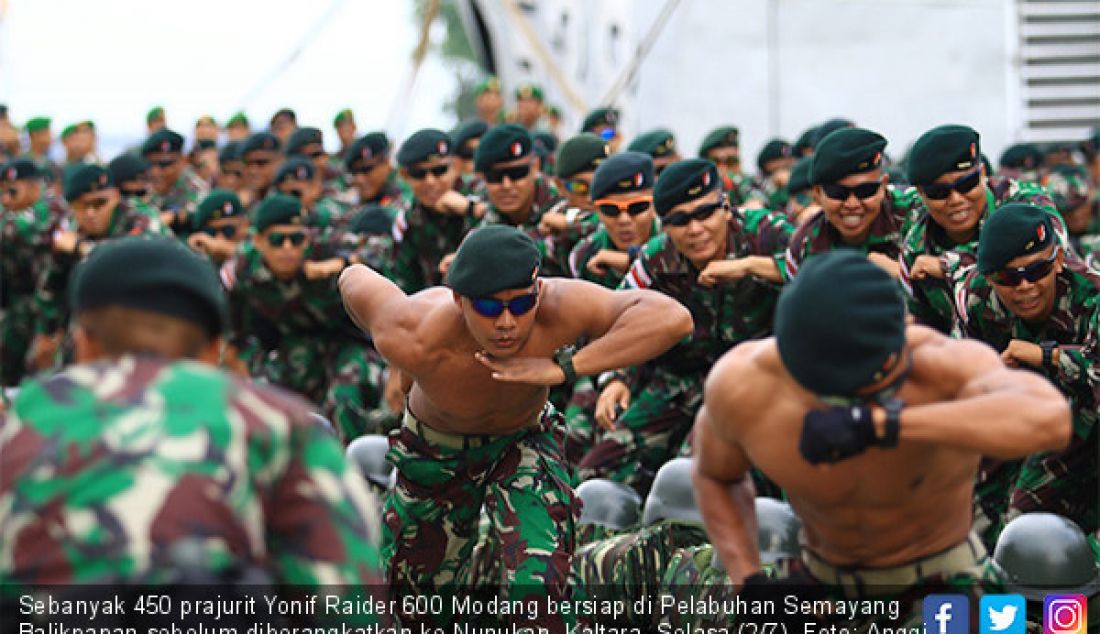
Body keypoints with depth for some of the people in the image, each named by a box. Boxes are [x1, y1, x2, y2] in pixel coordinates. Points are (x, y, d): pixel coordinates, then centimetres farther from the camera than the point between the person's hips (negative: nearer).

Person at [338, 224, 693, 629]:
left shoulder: (555, 309, -39)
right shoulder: (416, 342, -39)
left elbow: (673, 318, -49)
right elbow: (355, 278, -19)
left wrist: (561, 369, -51)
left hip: (524, 441, 0)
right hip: (437, 453, 0)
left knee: (540, 585, -23)